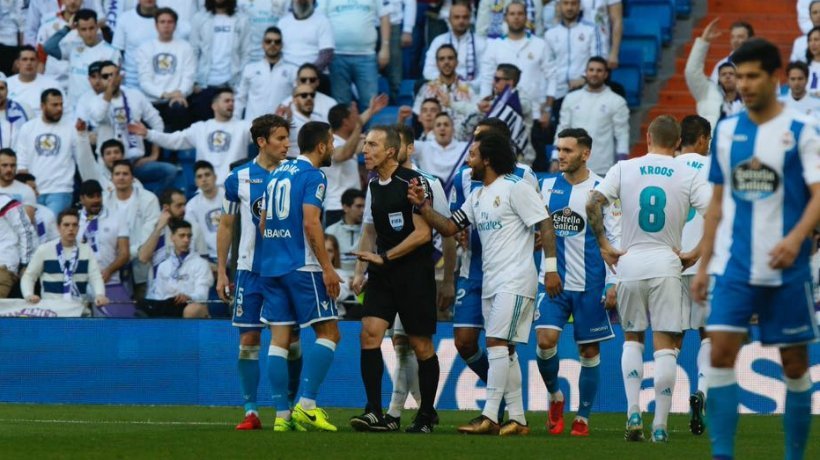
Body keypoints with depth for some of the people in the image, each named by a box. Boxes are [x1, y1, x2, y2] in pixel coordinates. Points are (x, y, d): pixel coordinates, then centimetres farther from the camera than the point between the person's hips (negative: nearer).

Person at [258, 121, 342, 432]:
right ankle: (307, 406, -11)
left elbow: (263, 224, 18)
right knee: (328, 334, -1)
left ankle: (282, 415, 1)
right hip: (303, 267, -8)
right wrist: (328, 268, -16)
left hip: (271, 267, 8)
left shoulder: (277, 173, 16)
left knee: (279, 338, 4)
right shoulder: (313, 176, -7)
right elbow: (310, 223, -17)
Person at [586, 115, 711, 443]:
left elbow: (593, 204, -7)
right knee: (665, 345, 2)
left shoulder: (624, 169, 1)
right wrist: (696, 254, -1)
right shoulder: (687, 176, -1)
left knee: (632, 338, 18)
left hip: (629, 262, 1)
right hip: (666, 266, -1)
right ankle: (660, 425, -2)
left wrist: (604, 247, 0)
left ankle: (633, 412, 3)